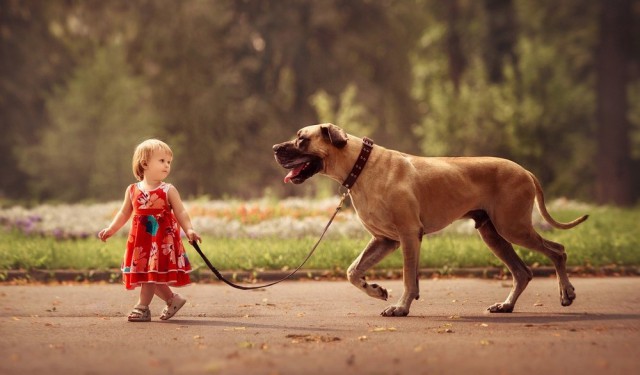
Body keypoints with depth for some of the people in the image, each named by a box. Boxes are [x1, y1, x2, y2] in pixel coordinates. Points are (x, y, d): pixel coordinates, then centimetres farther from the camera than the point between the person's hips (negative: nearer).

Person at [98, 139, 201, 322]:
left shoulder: (168, 191, -3)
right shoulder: (132, 190, 5)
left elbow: (181, 213, -6)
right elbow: (124, 213, 15)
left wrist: (189, 230, -20)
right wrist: (111, 230, 9)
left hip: (162, 239, -4)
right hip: (140, 240, 4)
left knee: (152, 273, -7)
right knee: (147, 274, 8)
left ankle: (142, 307, 1)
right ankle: (172, 299, 25)